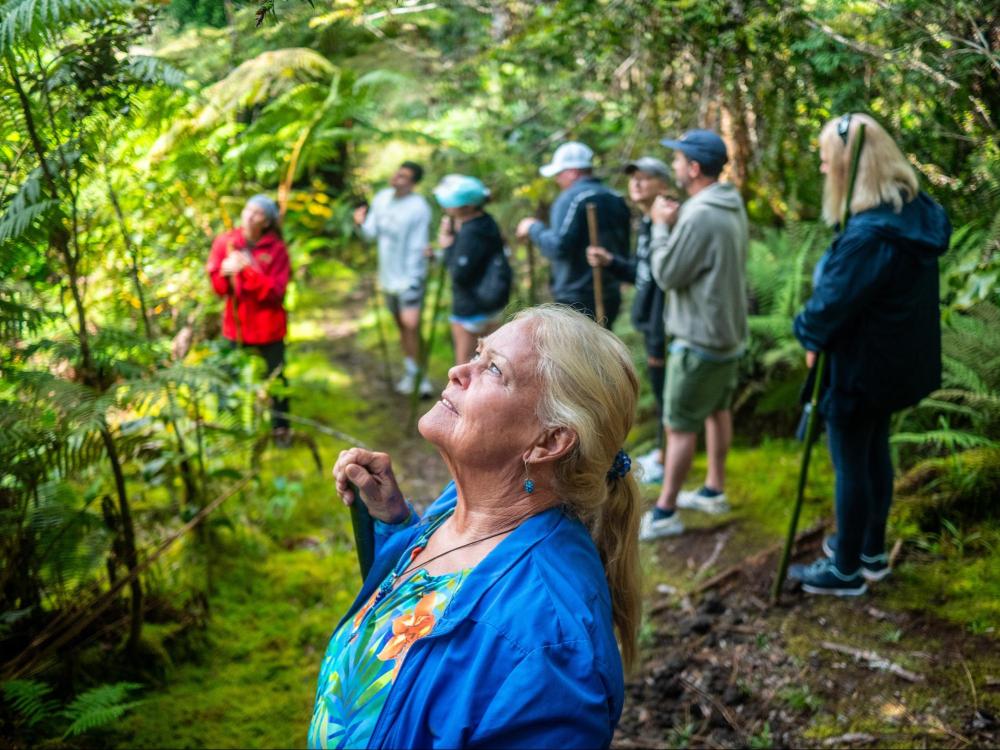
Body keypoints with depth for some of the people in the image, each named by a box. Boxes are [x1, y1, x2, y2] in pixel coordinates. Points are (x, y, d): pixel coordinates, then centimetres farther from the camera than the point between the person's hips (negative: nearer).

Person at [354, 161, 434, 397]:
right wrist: (363, 222, -18)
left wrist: (412, 283, -19)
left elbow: (417, 248, -19)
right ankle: (410, 372, 28)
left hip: (408, 278, -7)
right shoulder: (382, 198, -1)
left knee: (412, 327, -4)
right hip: (388, 277, 7)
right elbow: (372, 232, 4)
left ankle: (420, 376, 7)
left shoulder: (419, 208, -19)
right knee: (401, 325, 16)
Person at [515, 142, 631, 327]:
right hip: (611, 297, 8)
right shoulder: (616, 199, 13)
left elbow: (558, 247, -20)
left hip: (577, 299, -8)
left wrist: (533, 228, -7)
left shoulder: (572, 198, -12)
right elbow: (624, 251, 19)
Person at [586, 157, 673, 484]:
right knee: (659, 390, 19)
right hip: (651, 322, 9)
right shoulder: (646, 222, 9)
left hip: (663, 326, -9)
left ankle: (666, 461, 18)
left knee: (665, 391, 4)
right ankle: (663, 452, 33)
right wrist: (610, 262, 1)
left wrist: (659, 339, -23)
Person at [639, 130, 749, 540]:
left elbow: (667, 274, -20)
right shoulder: (732, 209, 6)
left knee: (679, 425, -2)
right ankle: (714, 491, 34)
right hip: (728, 332, 10)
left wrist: (661, 226, -9)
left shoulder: (699, 216, -25)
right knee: (717, 410, 21)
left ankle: (664, 513, 5)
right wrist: (675, 223, 0)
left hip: (699, 340, -10)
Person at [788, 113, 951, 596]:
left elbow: (832, 301, -24)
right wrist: (818, 335, 6)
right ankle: (872, 551, 37)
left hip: (860, 366, -9)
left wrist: (809, 334, -3)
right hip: (895, 359, 9)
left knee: (850, 464, 5)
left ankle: (846, 570, 20)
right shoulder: (914, 212, 1)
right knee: (874, 453, 22)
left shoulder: (869, 234, -30)